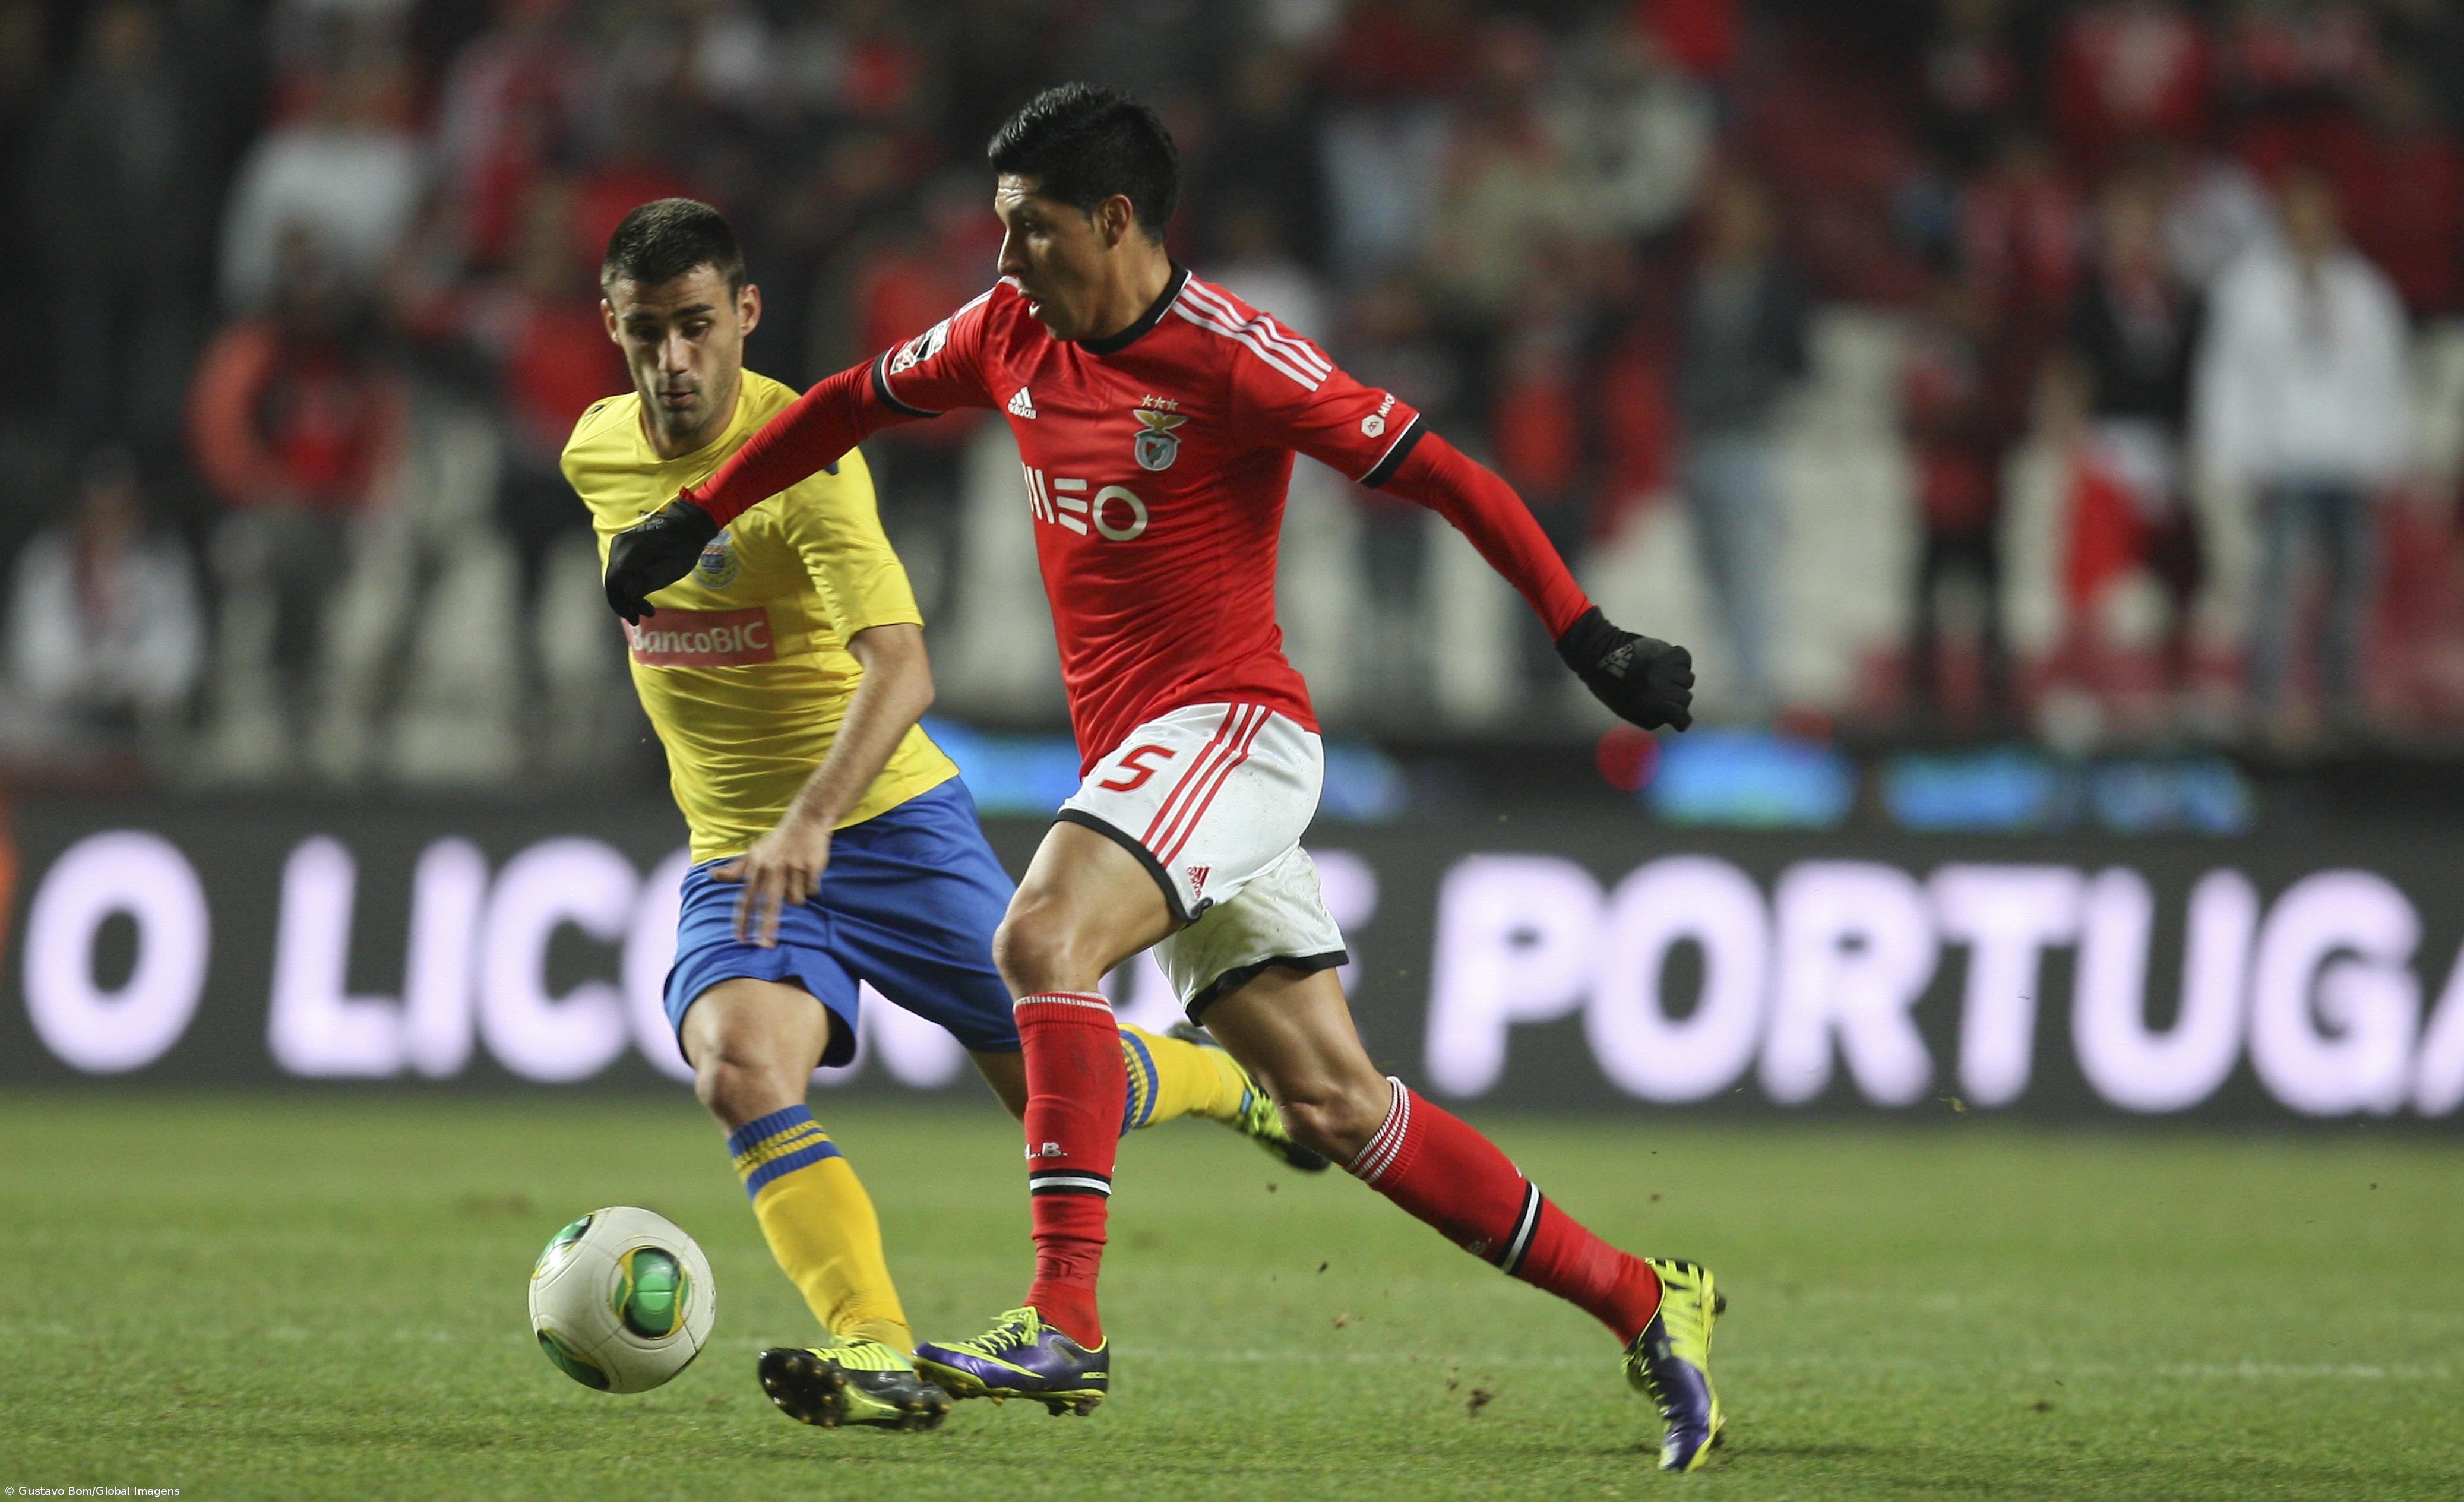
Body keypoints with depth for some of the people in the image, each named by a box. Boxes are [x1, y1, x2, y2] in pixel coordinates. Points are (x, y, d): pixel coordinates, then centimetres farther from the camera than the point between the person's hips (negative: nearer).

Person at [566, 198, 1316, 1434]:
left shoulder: (804, 454, -19)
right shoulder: (596, 454, 2)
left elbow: (900, 669, -31)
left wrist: (812, 820, -47)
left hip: (885, 817, -4)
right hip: (736, 854, 4)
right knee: (737, 1062, -28)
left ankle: (1220, 1077, 39)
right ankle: (876, 1356, -36)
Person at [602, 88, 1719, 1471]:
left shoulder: (1230, 357, -13)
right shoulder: (1011, 337, 8)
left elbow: (1438, 474, -12)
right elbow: (851, 405, 24)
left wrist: (1587, 638, -15)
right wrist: (693, 521, 24)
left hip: (1231, 728, -7)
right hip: (1135, 758, 7)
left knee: (1042, 939, -29)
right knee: (1337, 1107, 5)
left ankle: (1065, 1322, -34)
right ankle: (1643, 1304, 12)